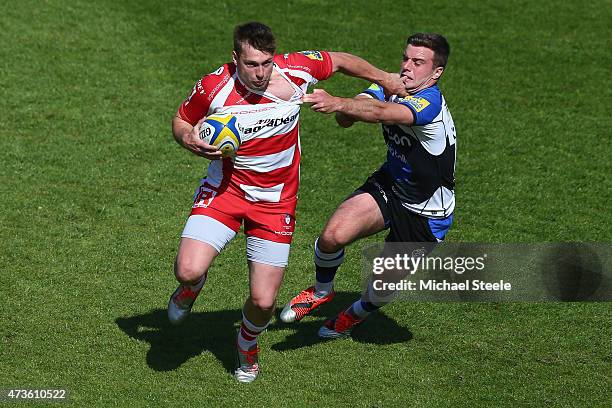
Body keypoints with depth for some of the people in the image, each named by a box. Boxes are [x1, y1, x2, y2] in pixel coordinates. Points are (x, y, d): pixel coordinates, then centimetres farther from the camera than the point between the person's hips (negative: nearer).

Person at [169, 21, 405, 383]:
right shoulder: (213, 87, -18)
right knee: (189, 270, -24)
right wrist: (190, 140, -21)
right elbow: (181, 122, 1)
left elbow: (340, 60, 5)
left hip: (276, 201, 1)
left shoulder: (296, 71, -16)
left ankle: (248, 346, 34)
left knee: (263, 301, -4)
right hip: (224, 190, -1)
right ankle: (191, 287, 18)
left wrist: (385, 78, 15)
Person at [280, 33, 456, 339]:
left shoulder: (430, 103, -31)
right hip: (389, 185, 5)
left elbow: (381, 113, -50)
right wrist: (344, 111, -42)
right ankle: (321, 291, 13)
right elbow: (345, 119, -18)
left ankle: (357, 314, 43)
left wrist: (336, 103, -65)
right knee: (333, 235, -18)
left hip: (427, 212, -4)